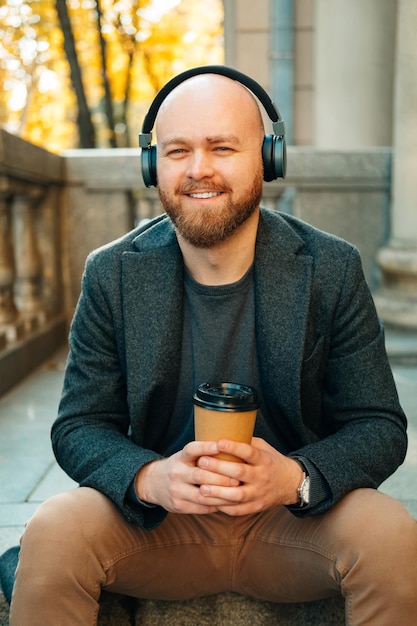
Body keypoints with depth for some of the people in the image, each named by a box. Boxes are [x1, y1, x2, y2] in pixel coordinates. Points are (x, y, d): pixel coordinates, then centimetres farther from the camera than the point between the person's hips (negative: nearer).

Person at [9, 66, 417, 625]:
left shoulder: (332, 270, -7)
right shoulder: (112, 276, -5)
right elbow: (79, 427, -3)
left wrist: (295, 477, -26)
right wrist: (151, 478, -25)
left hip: (292, 519, 1)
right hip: (156, 520, 0)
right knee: (53, 531, -27)